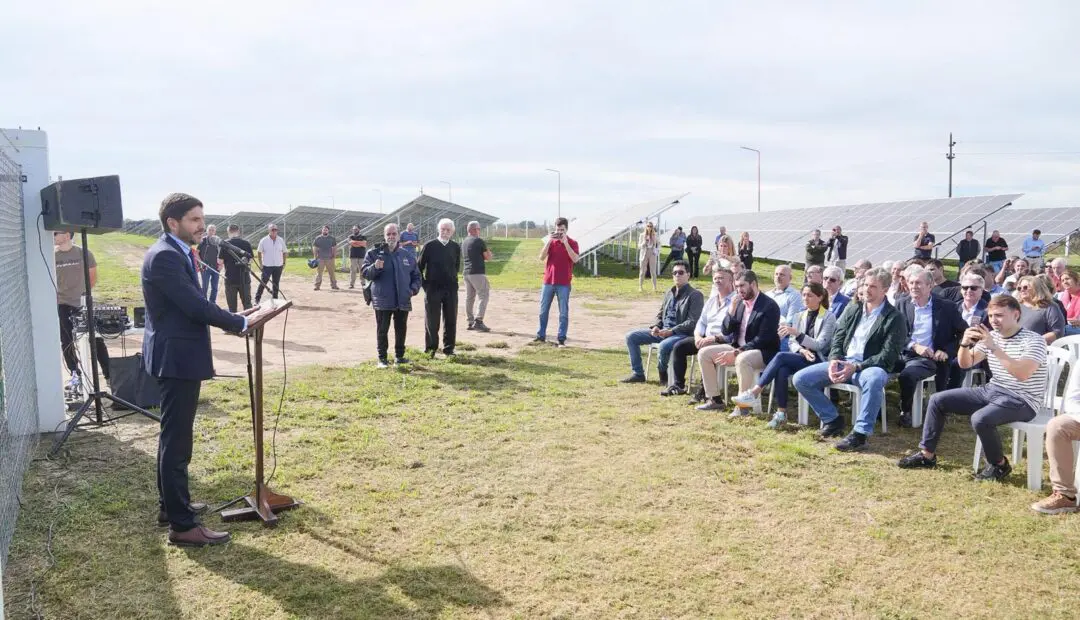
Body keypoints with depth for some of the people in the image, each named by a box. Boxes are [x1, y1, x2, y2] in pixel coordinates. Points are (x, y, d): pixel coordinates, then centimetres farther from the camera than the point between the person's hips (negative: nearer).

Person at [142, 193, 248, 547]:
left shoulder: (177, 253, 13)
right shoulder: (164, 256, -20)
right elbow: (196, 306, -24)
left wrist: (231, 321, 6)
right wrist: (240, 323, -14)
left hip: (178, 355, 11)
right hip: (176, 357, -11)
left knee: (174, 436, 19)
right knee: (176, 440, -5)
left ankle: (170, 505, 32)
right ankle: (182, 525, 1)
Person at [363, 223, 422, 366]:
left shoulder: (407, 254, 9)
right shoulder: (374, 254, 0)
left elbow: (416, 275, 17)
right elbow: (365, 273, -4)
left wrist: (413, 289, 0)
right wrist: (375, 268, -24)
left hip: (403, 300, 3)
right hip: (383, 300, -3)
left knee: (401, 329, 10)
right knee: (382, 330, 1)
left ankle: (399, 356, 22)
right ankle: (382, 358, 11)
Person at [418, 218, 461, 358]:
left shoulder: (456, 247, 4)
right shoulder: (429, 246, -5)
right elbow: (419, 267, 1)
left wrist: (452, 279, 11)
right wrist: (424, 283, -2)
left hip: (451, 289, 3)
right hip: (432, 289, -3)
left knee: (451, 320, 7)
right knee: (431, 321, 3)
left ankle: (448, 348, 18)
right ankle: (430, 348, 16)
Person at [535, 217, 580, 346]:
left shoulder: (572, 243, 1)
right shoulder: (550, 241, 8)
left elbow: (575, 259, -16)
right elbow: (542, 257, -4)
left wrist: (565, 242, -19)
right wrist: (549, 241, -13)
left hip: (564, 283, -2)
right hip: (548, 281, 3)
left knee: (564, 312, -1)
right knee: (543, 310, 7)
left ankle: (562, 339, 4)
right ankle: (541, 336, 17)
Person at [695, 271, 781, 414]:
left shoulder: (769, 306, -13)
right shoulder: (740, 303, 8)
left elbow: (763, 339, -20)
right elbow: (725, 331, 7)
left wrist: (737, 353, -24)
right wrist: (731, 310, -10)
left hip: (762, 352, -8)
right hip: (737, 347, 8)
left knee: (742, 360, -40)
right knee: (703, 353, -6)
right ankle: (715, 399, -1)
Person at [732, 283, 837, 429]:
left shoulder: (829, 317, 0)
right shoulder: (801, 315, 17)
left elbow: (820, 345, -10)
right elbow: (792, 342, 11)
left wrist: (797, 333, -22)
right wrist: (802, 350, -12)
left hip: (817, 360, -5)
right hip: (800, 357, 5)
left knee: (781, 356, -31)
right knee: (782, 370, -31)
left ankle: (755, 393, -31)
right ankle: (781, 413, -29)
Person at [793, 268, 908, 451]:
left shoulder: (894, 318, -3)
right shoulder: (852, 309, 13)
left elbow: (888, 356, -11)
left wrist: (856, 367, -21)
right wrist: (834, 360, -9)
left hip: (869, 367, -5)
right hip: (843, 362, 5)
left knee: (874, 379, -42)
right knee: (800, 379, -11)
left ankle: (860, 434, -33)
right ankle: (832, 419, 4)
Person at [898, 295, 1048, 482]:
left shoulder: (1034, 340, -14)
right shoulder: (992, 336, 6)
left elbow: (1022, 374, -30)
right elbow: (965, 364, 6)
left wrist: (994, 348, -33)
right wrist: (965, 344, -14)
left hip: (1021, 400, -7)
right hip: (991, 391, 8)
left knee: (980, 419, -35)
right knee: (938, 400, -1)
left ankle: (999, 464, -6)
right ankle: (927, 454, 7)